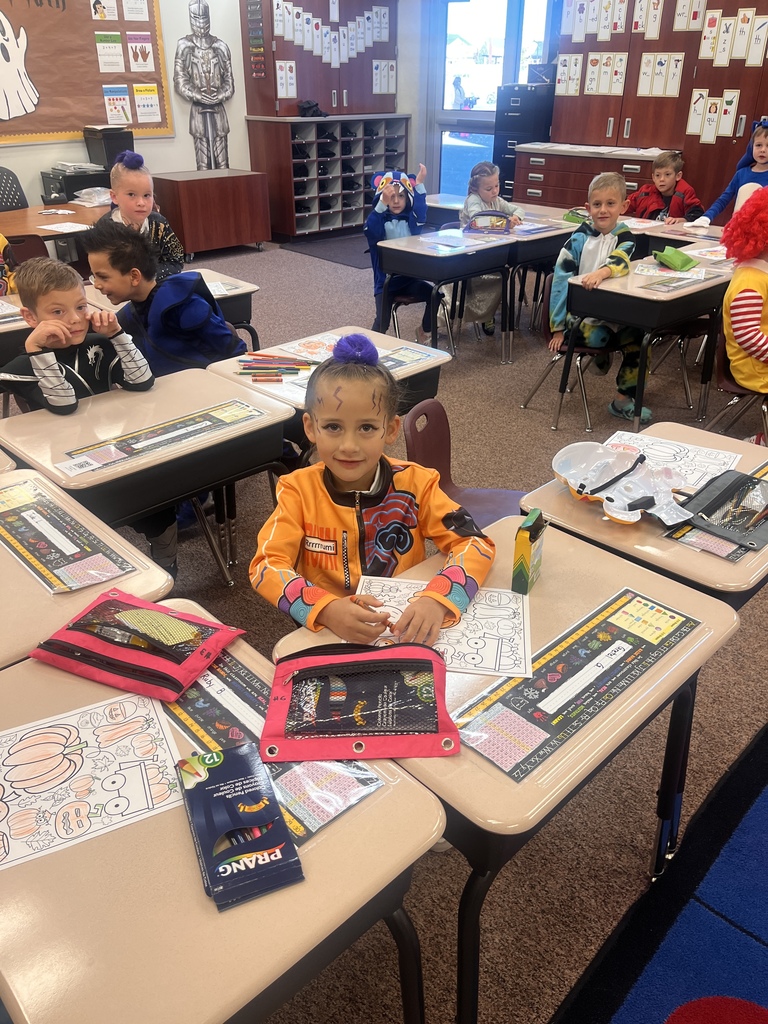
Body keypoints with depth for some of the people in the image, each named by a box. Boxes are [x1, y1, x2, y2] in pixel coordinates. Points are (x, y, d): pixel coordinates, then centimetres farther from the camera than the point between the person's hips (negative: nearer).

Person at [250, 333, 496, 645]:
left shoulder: (415, 484, -8)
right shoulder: (299, 490, -8)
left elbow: (476, 544, -11)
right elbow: (266, 566, -14)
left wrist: (437, 600, -29)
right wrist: (328, 609, -31)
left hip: (406, 630, -1)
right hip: (326, 634, 1)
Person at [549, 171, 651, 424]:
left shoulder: (624, 238, 0)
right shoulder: (580, 237, -2)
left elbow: (620, 260, -25)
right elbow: (561, 279, -4)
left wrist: (602, 272, -51)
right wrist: (558, 327, -7)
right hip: (581, 310, -2)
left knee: (638, 339, -19)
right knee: (595, 336, -31)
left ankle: (623, 400, -3)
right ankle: (603, 354, 8)